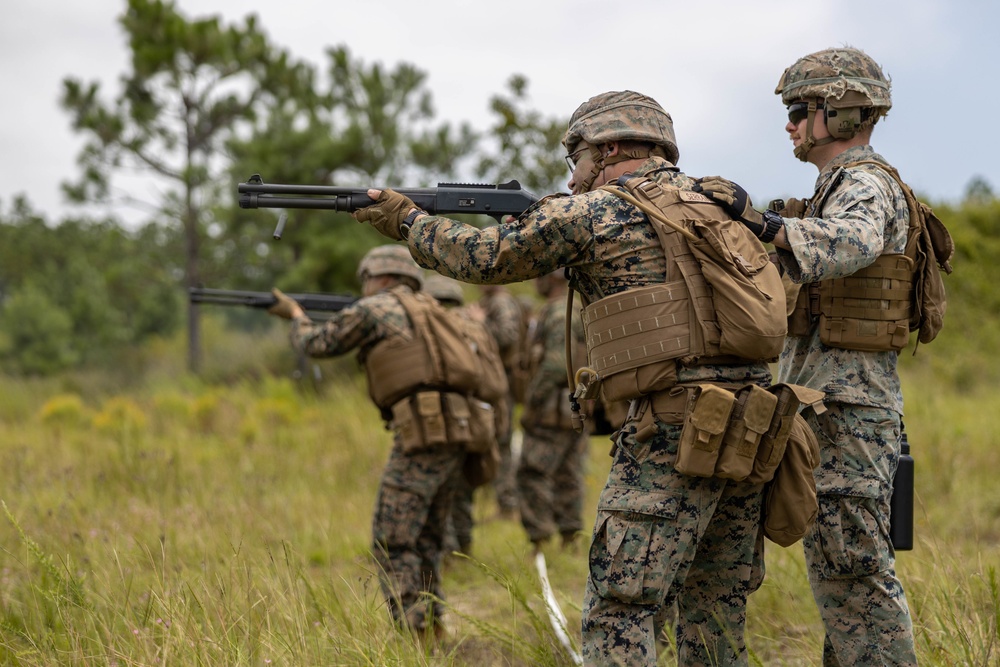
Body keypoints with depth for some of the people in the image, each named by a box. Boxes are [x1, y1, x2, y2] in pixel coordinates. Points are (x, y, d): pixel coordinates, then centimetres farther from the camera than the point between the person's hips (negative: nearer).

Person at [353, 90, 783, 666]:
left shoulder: (591, 213, -1)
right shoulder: (719, 203, 18)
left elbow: (485, 257, 10)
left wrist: (409, 220, 26)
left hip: (677, 428, -7)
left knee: (620, 608, -6)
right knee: (716, 607, 16)